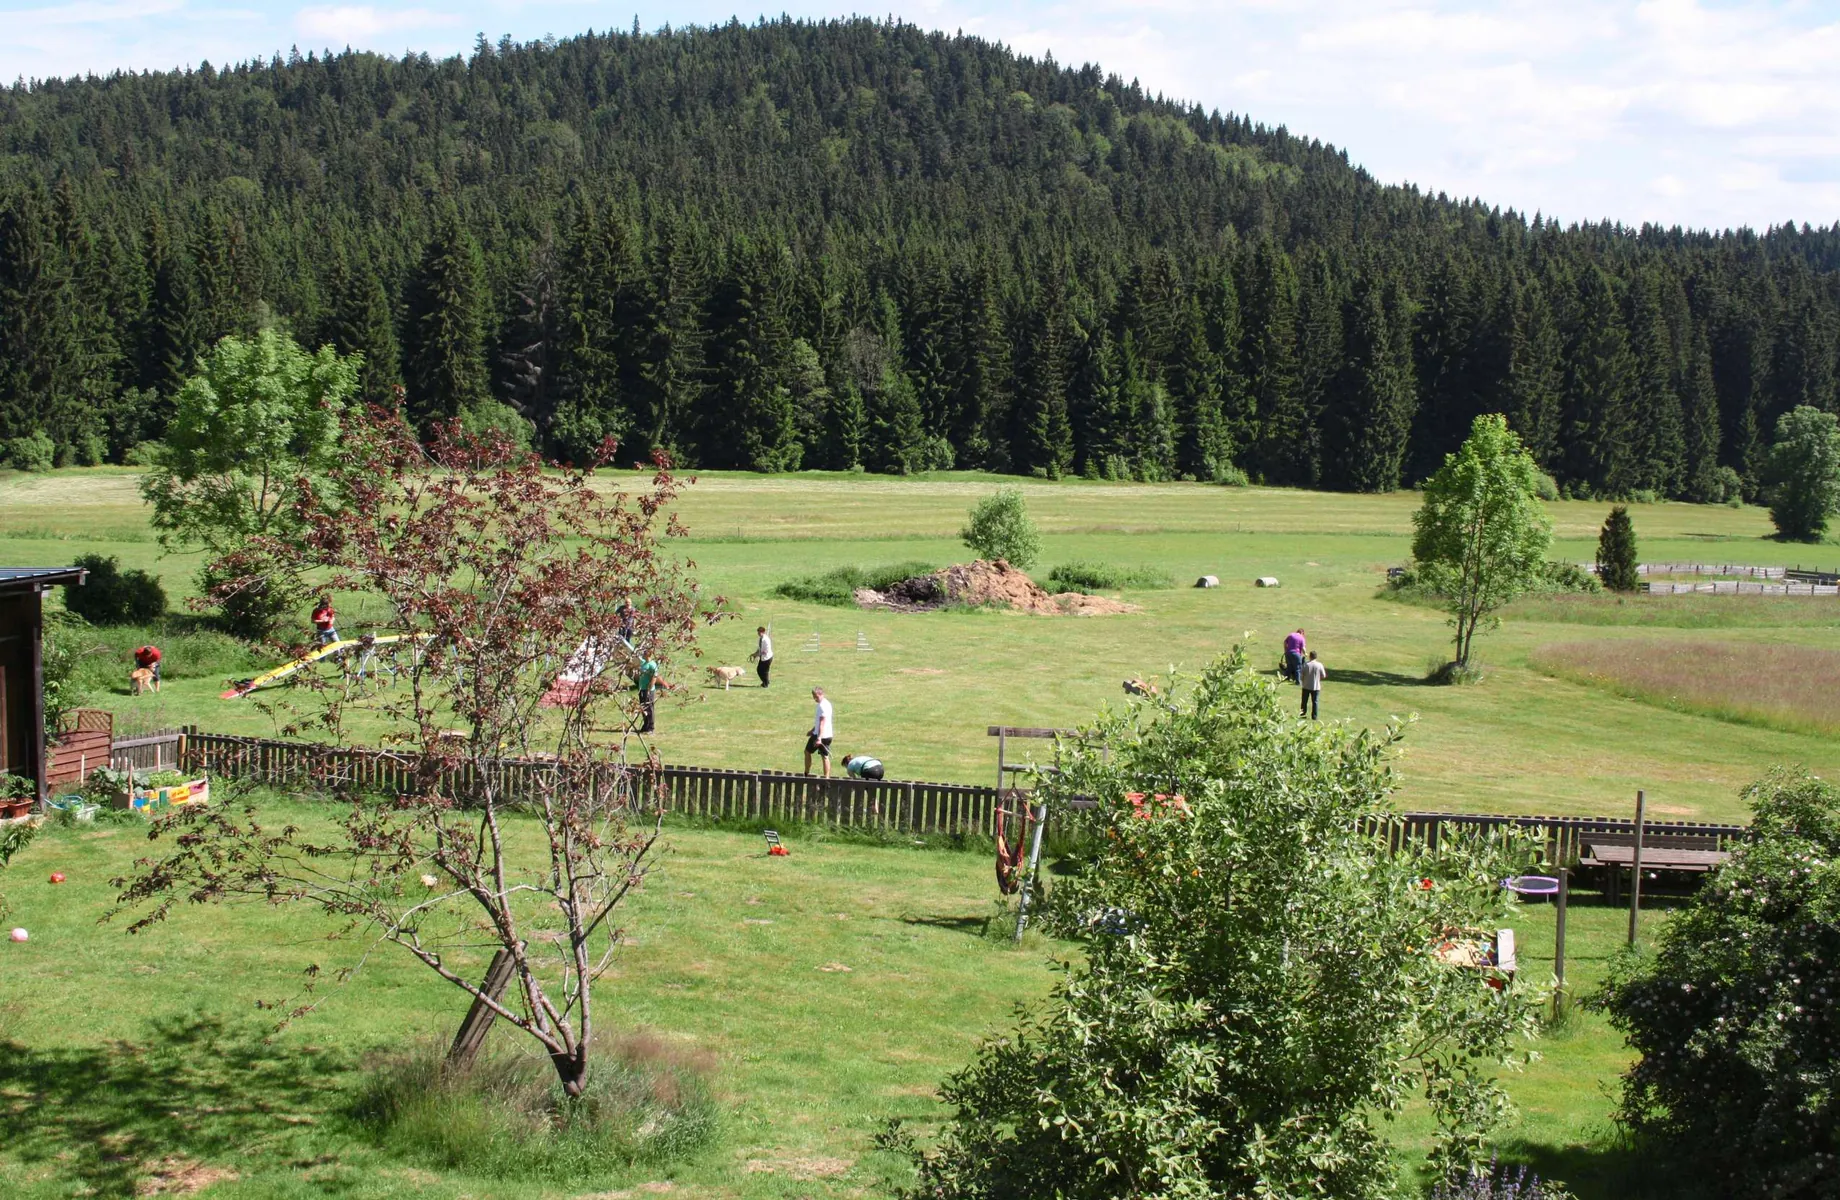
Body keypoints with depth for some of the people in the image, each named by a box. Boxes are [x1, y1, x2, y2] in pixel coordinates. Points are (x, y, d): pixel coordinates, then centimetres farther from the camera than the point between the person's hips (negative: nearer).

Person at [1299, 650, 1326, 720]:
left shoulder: (1305, 665, -10)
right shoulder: (1319, 665, -9)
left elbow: (1301, 676, -8)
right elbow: (1323, 676, -2)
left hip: (1306, 686, 0)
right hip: (1316, 687, 0)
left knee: (1304, 701, 16)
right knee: (1315, 702, 6)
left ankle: (1303, 713, 27)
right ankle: (1314, 716, 7)